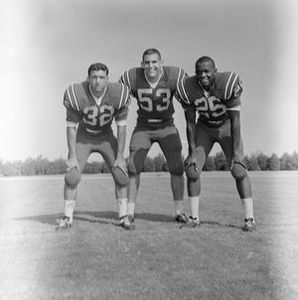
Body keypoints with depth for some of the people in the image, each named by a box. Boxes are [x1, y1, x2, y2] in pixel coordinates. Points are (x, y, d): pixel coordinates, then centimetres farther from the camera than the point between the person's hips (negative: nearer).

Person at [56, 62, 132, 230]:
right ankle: (67, 218, 2)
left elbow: (121, 126, -13)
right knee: (72, 176, -13)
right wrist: (72, 156, -16)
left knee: (121, 175, -9)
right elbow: (71, 127, -15)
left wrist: (120, 156, -13)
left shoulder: (118, 94, -23)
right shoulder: (76, 95, -26)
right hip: (83, 137, -1)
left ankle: (124, 217, 4)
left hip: (106, 137, 1)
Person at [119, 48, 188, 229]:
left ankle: (179, 212, 6)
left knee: (177, 168, -7)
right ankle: (130, 212, 2)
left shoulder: (175, 76, -20)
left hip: (167, 127, 0)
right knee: (133, 168, -8)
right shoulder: (132, 78, -18)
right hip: (143, 128, 0)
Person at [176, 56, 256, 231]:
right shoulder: (189, 89, -23)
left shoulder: (228, 84, -31)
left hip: (227, 126, -2)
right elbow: (190, 123, -12)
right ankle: (194, 217, 5)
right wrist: (192, 152, -14)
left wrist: (236, 152, -25)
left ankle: (249, 218, -5)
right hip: (204, 128, 3)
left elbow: (235, 121, -24)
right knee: (192, 169, -8)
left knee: (239, 169, -15)